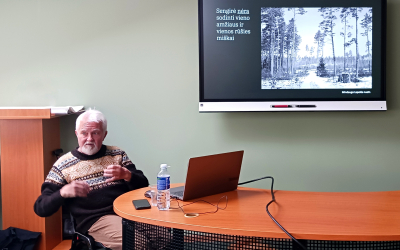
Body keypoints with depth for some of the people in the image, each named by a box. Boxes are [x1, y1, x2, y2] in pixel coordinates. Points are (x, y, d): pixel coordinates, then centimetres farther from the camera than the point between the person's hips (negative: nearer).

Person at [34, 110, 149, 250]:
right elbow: (40, 209, 6)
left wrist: (126, 175, -11)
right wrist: (63, 192, -15)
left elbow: (143, 186, 11)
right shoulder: (63, 165, 8)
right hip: (97, 220, -4)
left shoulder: (117, 154, 16)